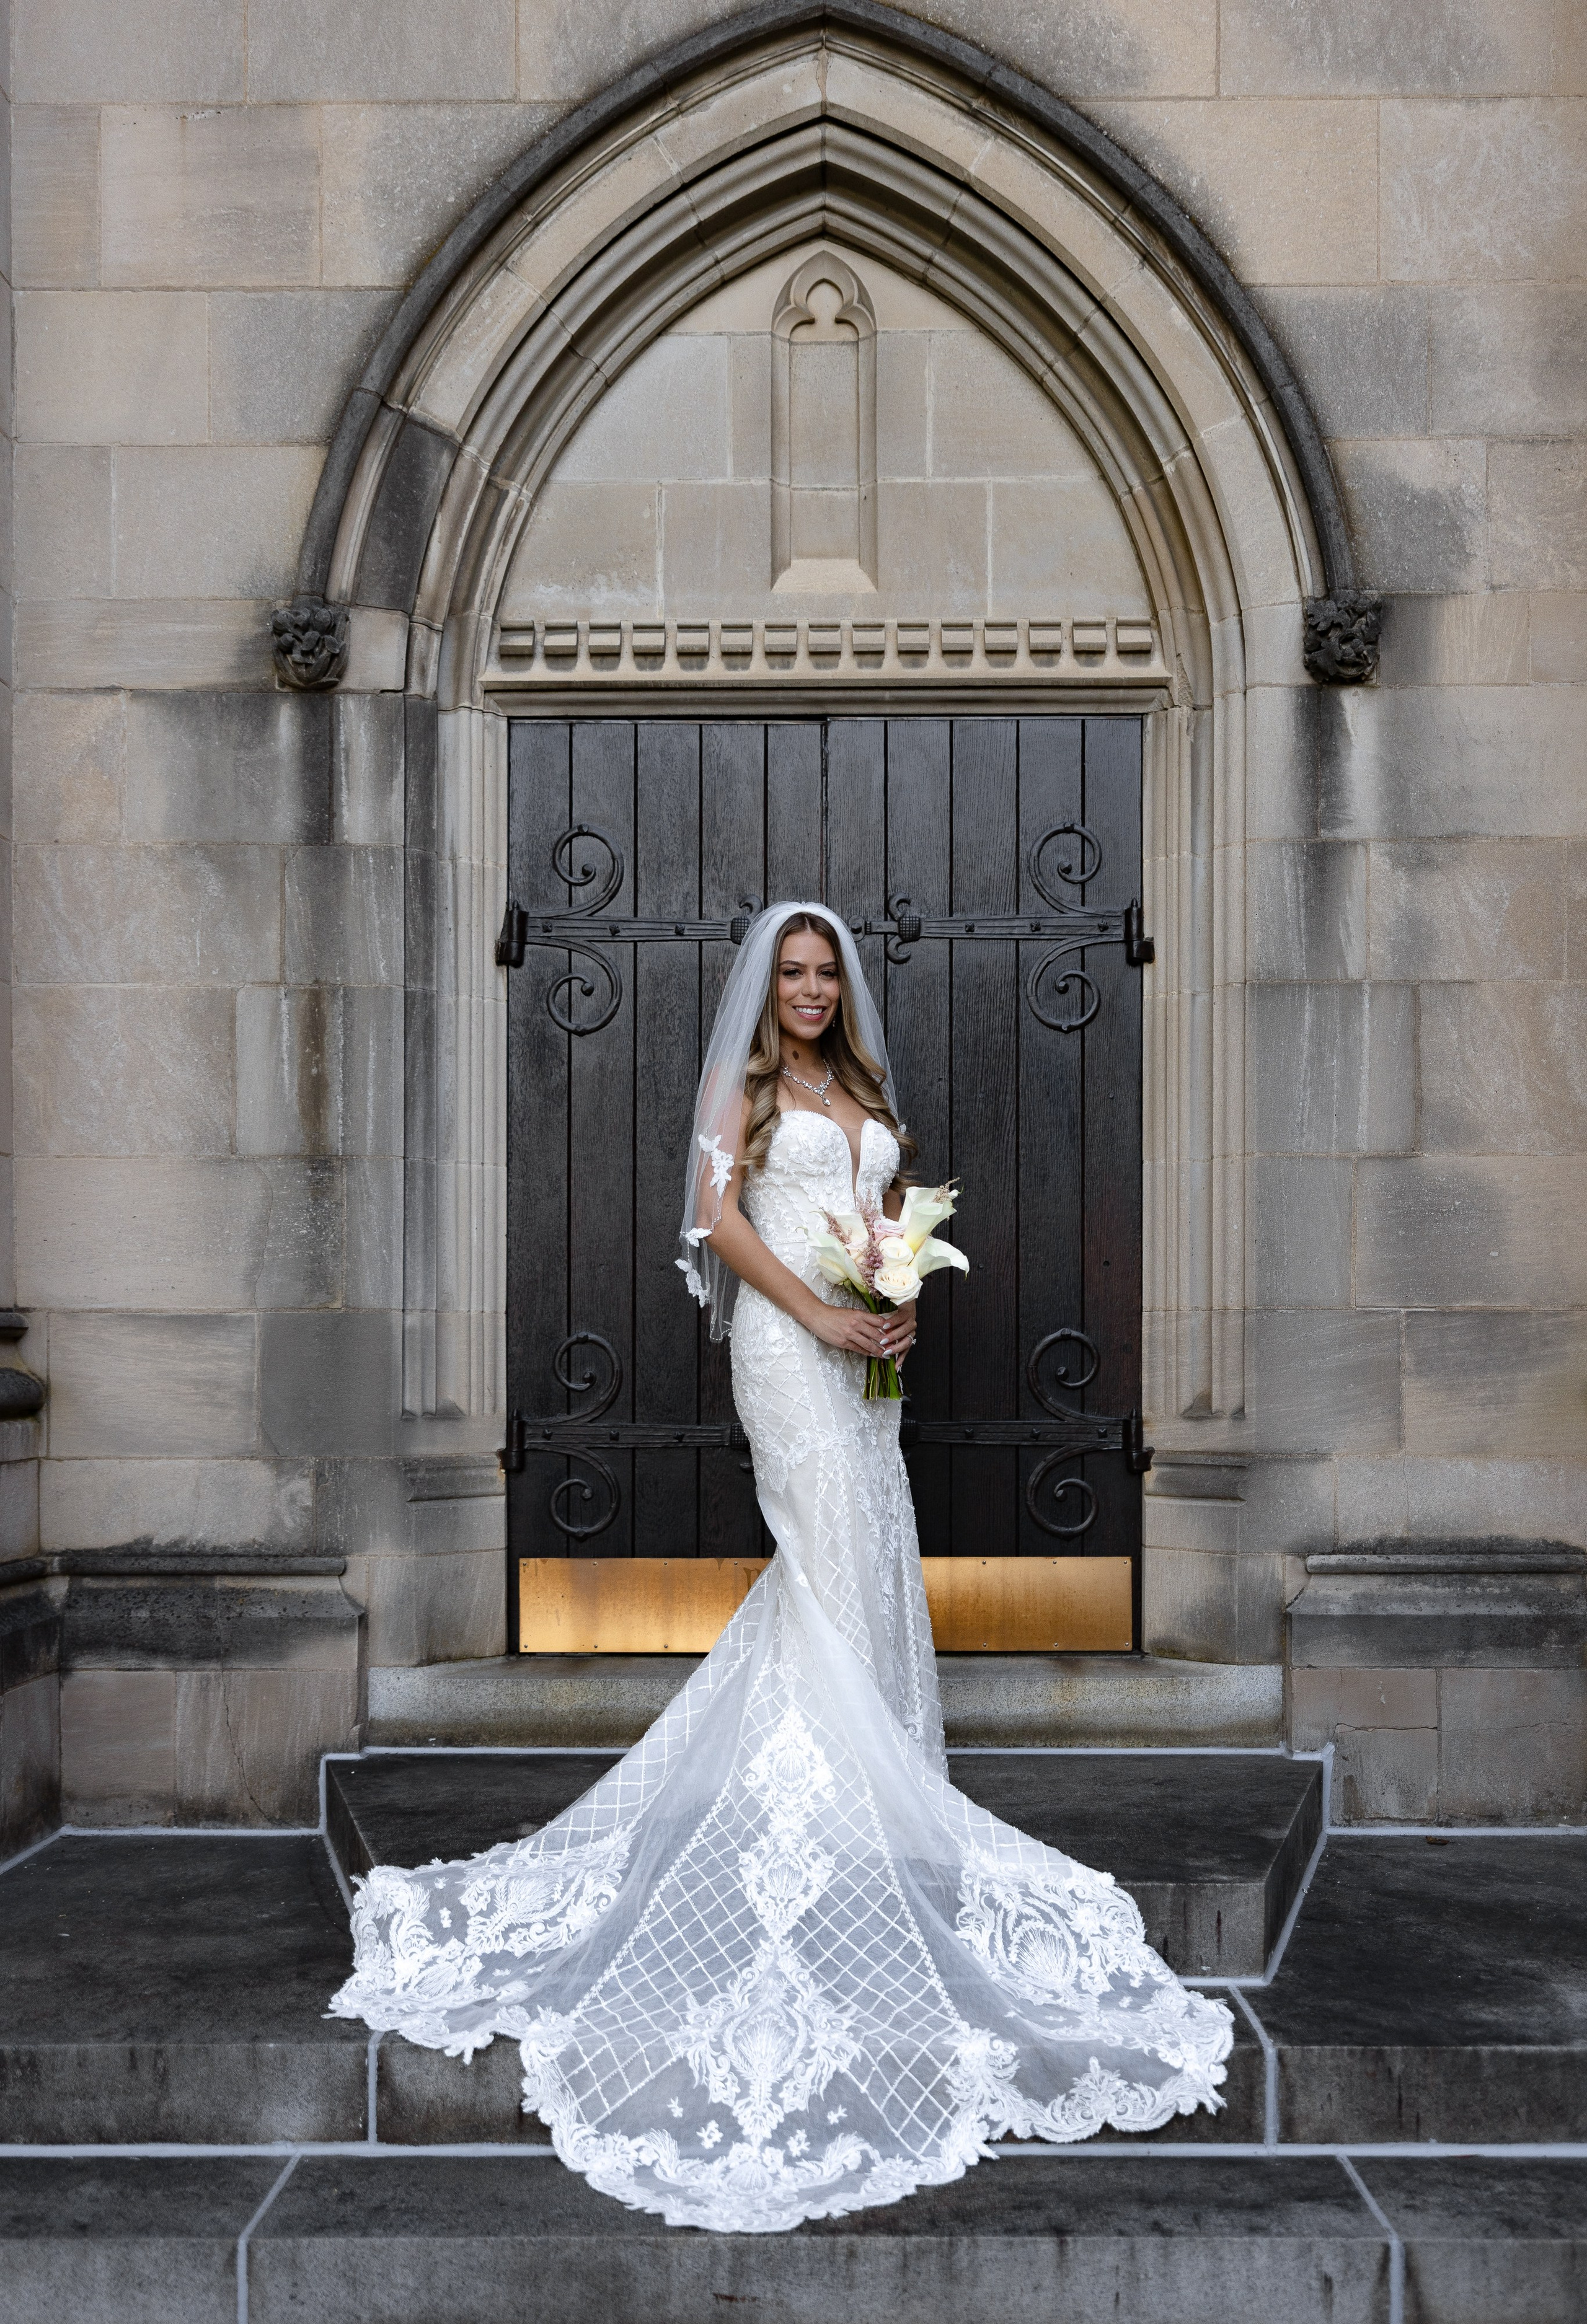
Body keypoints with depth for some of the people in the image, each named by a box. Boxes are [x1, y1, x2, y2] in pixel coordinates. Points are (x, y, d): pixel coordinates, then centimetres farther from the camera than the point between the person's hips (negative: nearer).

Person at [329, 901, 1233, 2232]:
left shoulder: (866, 1089, 18)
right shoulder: (744, 1084, 0)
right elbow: (719, 1214, -10)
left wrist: (905, 1305, -2)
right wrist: (825, 1315, -17)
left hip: (865, 1346, 7)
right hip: (787, 1337, -6)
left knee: (867, 1555, 7)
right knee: (833, 1551, -9)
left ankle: (865, 1779, 19)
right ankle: (846, 1816, -5)